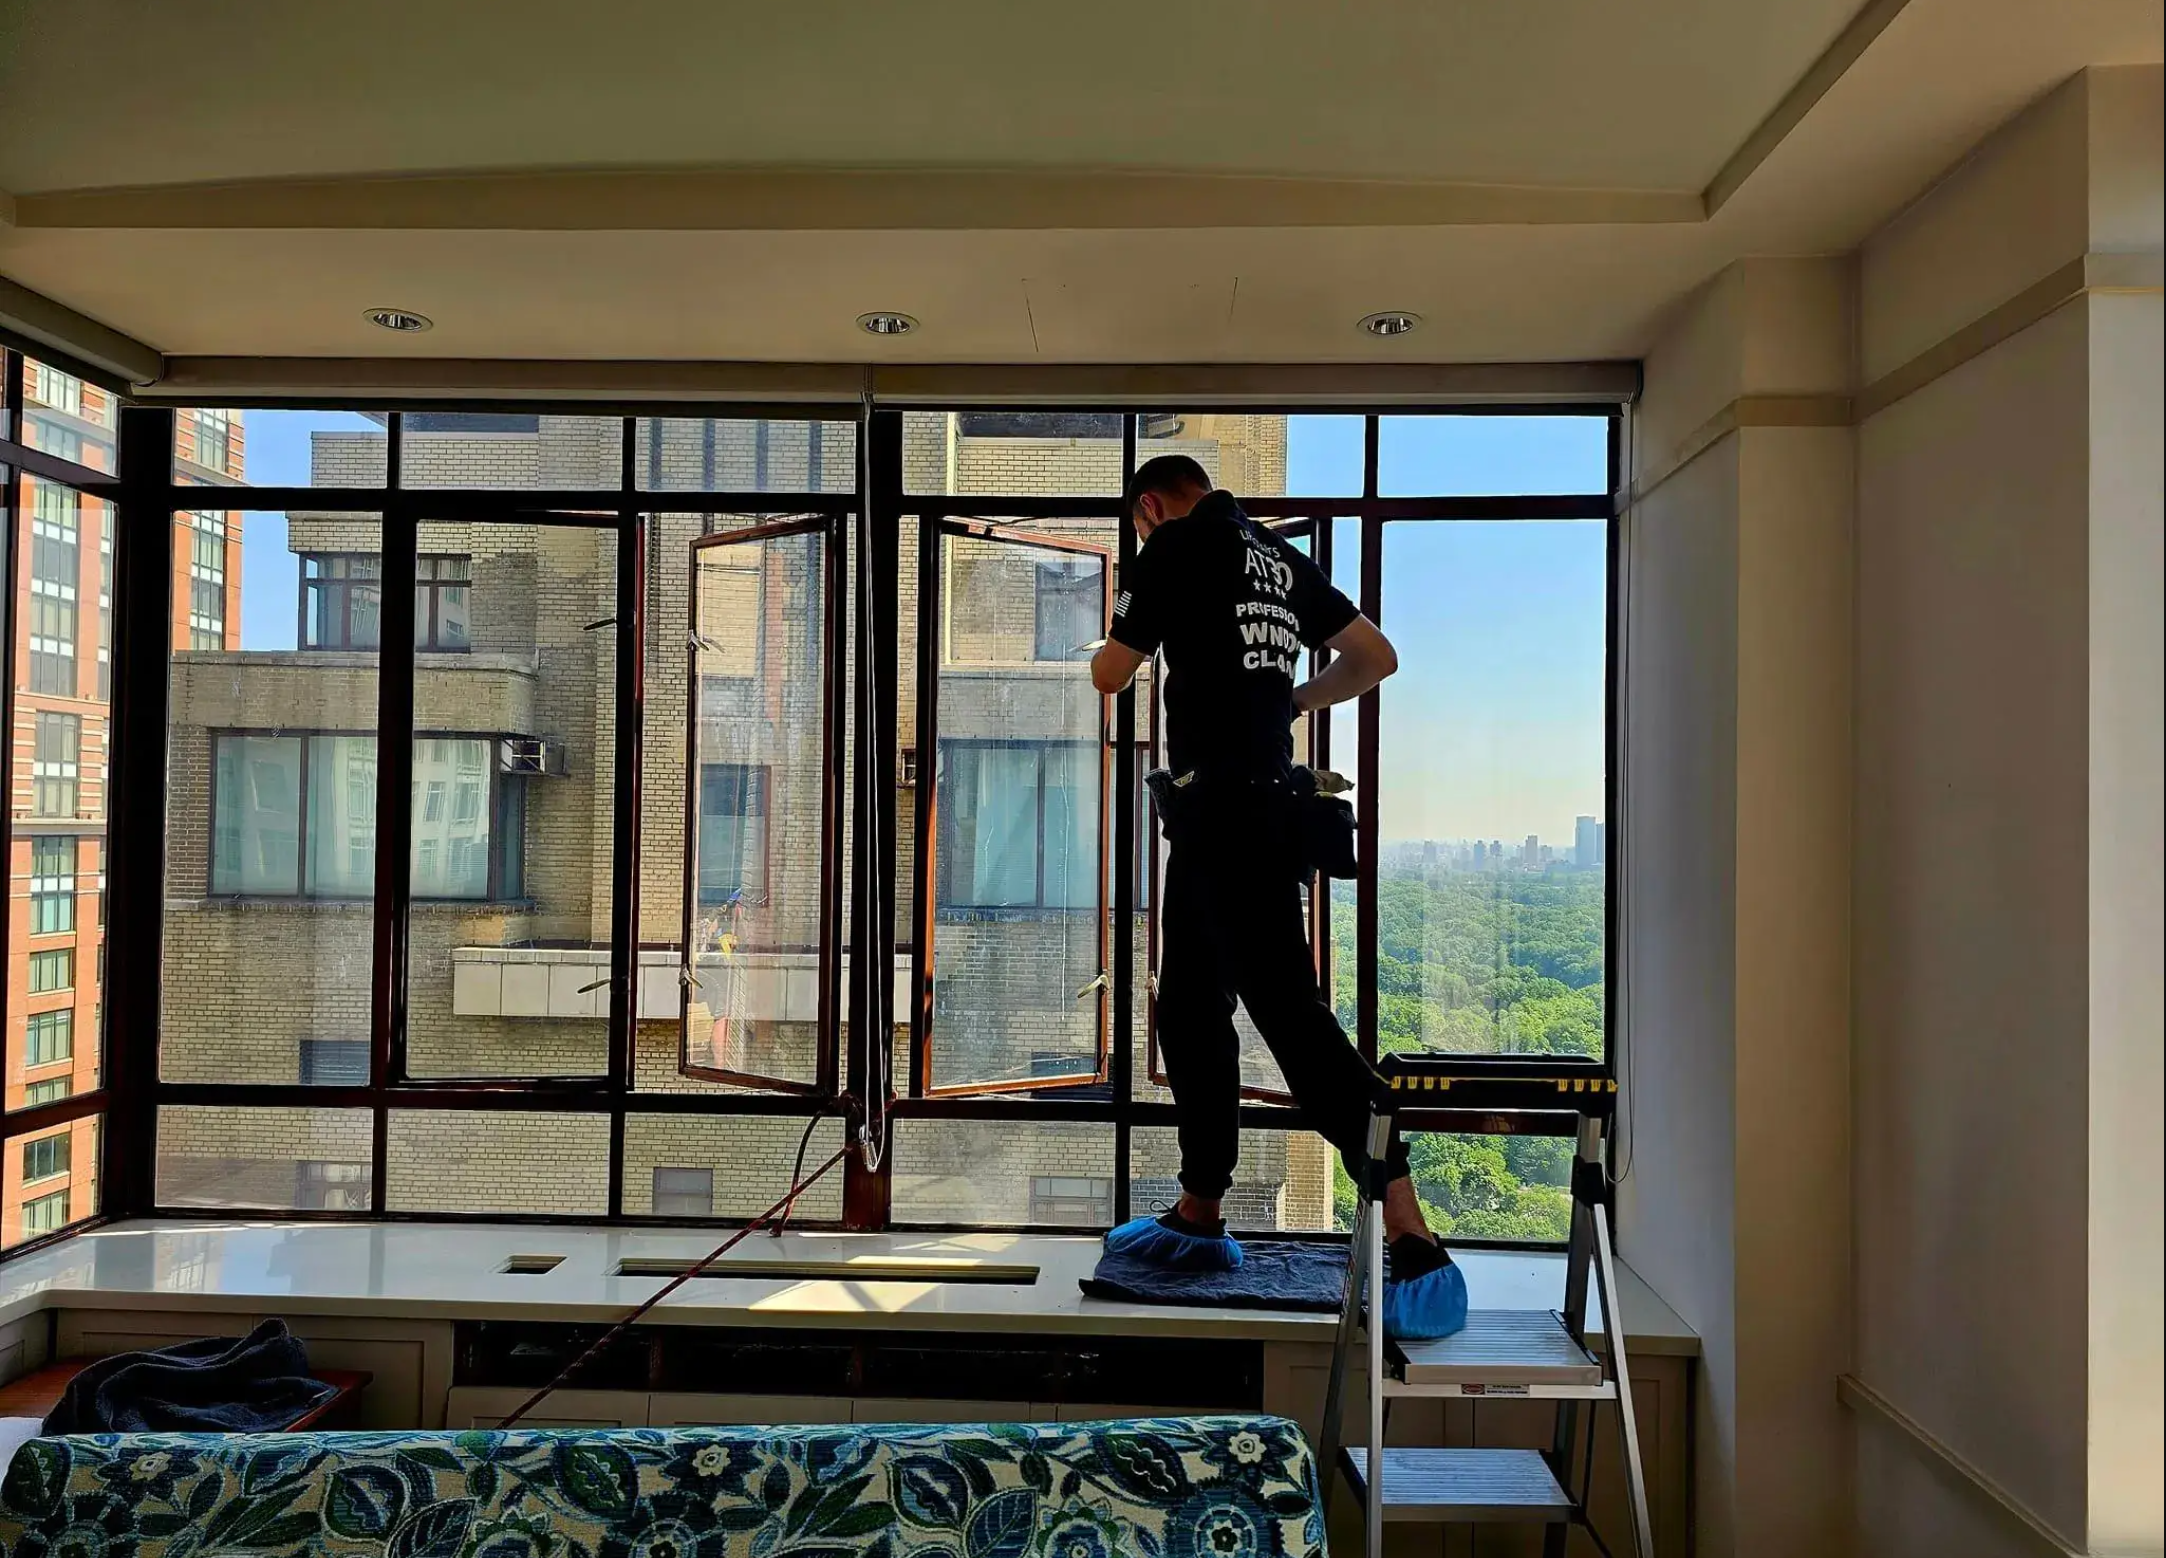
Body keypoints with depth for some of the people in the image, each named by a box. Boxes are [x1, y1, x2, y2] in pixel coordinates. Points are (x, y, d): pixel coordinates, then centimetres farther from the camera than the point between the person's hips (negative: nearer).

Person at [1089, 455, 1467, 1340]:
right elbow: (1375, 657, 21)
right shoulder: (1278, 556, 18)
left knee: (1291, 1014, -13)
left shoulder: (1178, 544, -3)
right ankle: (1199, 1218, 25)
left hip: (1222, 805, -9)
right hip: (1262, 804, 9)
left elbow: (1108, 675, 1)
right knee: (1191, 1011, 16)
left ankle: (1414, 1243, -15)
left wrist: (1126, 643, 23)